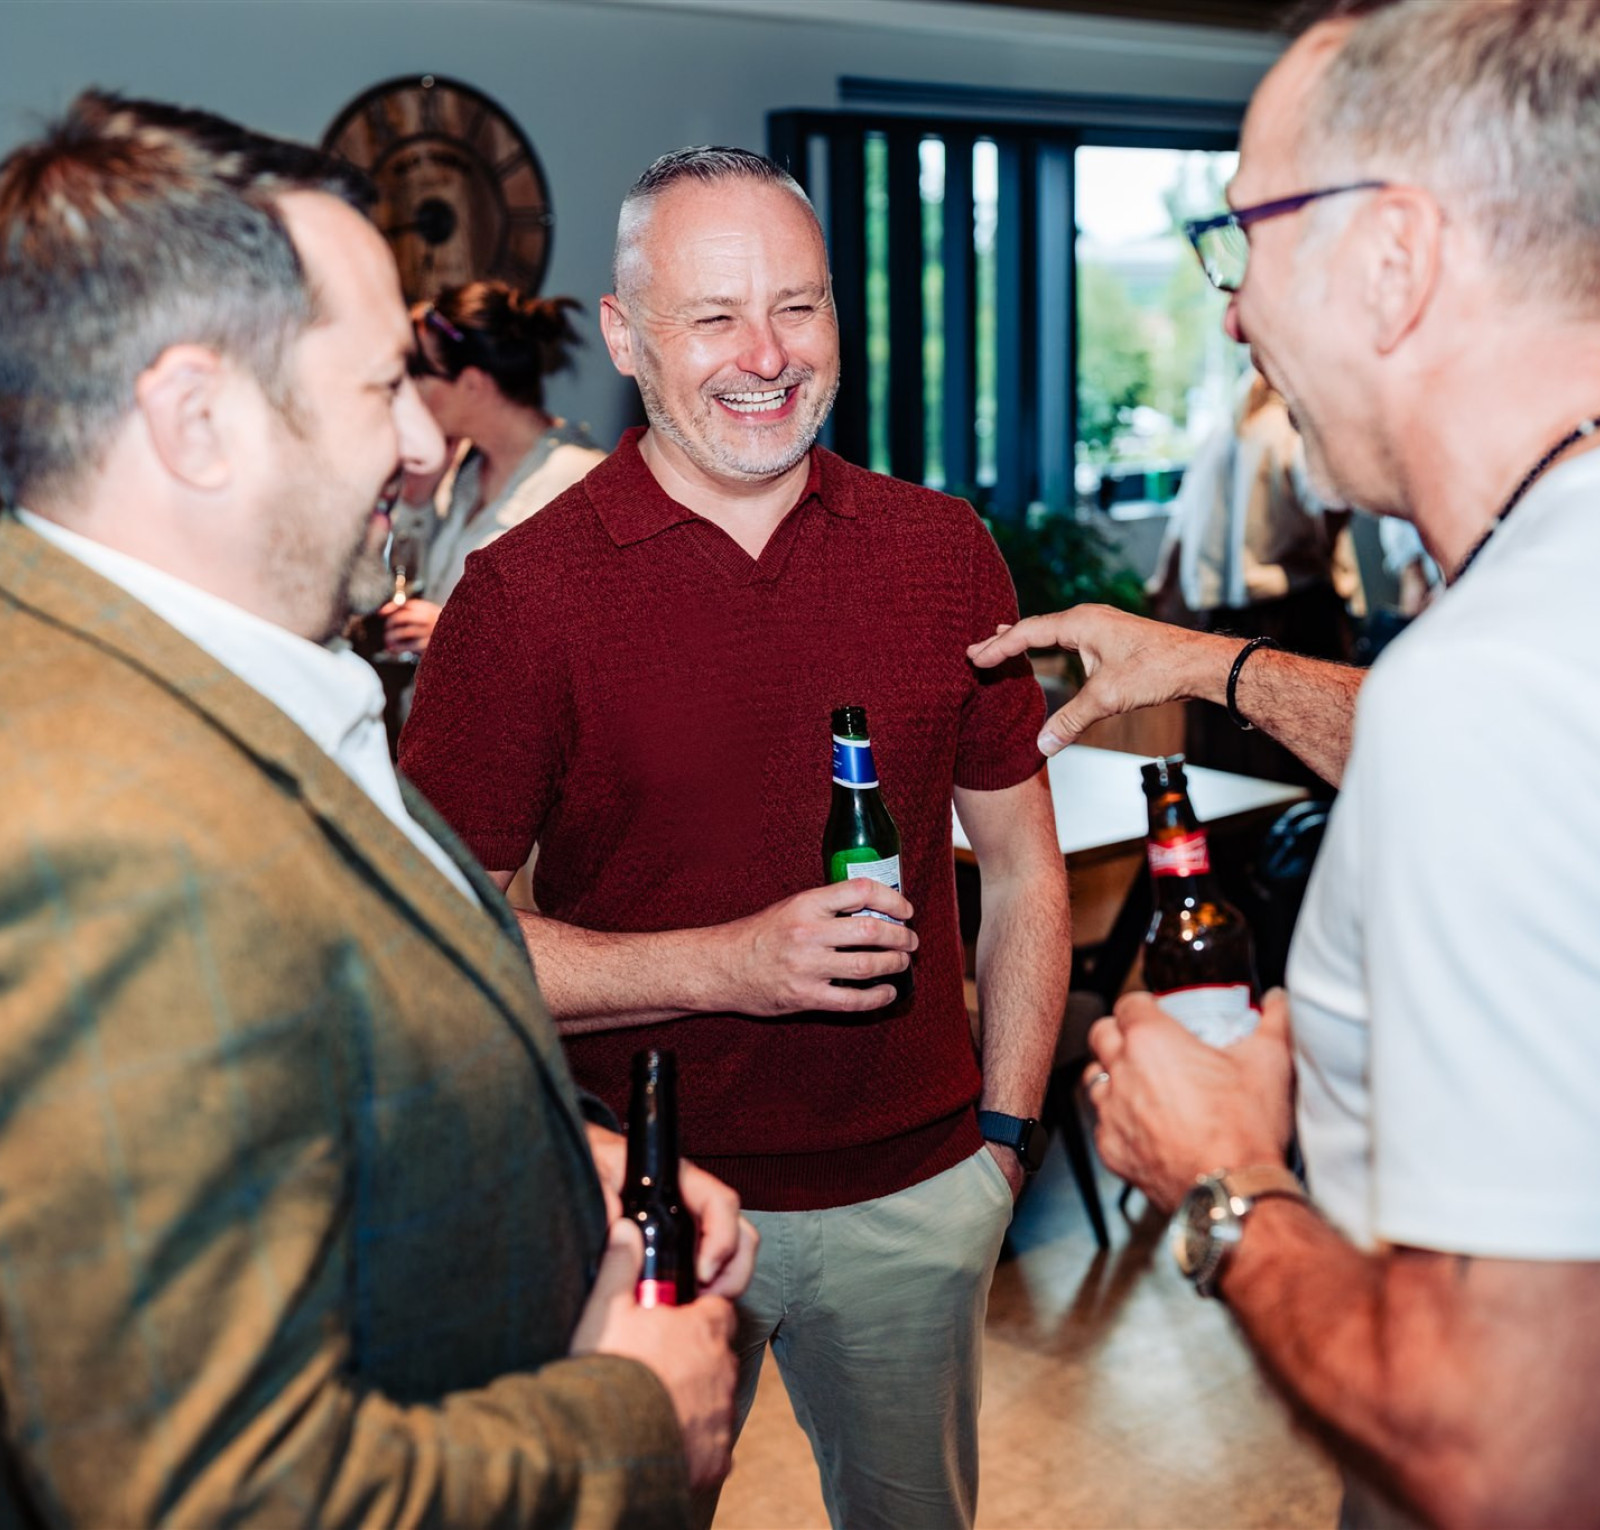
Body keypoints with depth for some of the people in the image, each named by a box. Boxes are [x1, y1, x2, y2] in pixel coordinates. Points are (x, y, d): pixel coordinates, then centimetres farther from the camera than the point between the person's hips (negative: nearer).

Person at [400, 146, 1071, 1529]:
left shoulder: (944, 553, -1)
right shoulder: (522, 595, -12)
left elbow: (1024, 869, 7)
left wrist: (1004, 1129, 3)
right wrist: (729, 964, -22)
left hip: (912, 1194, 3)